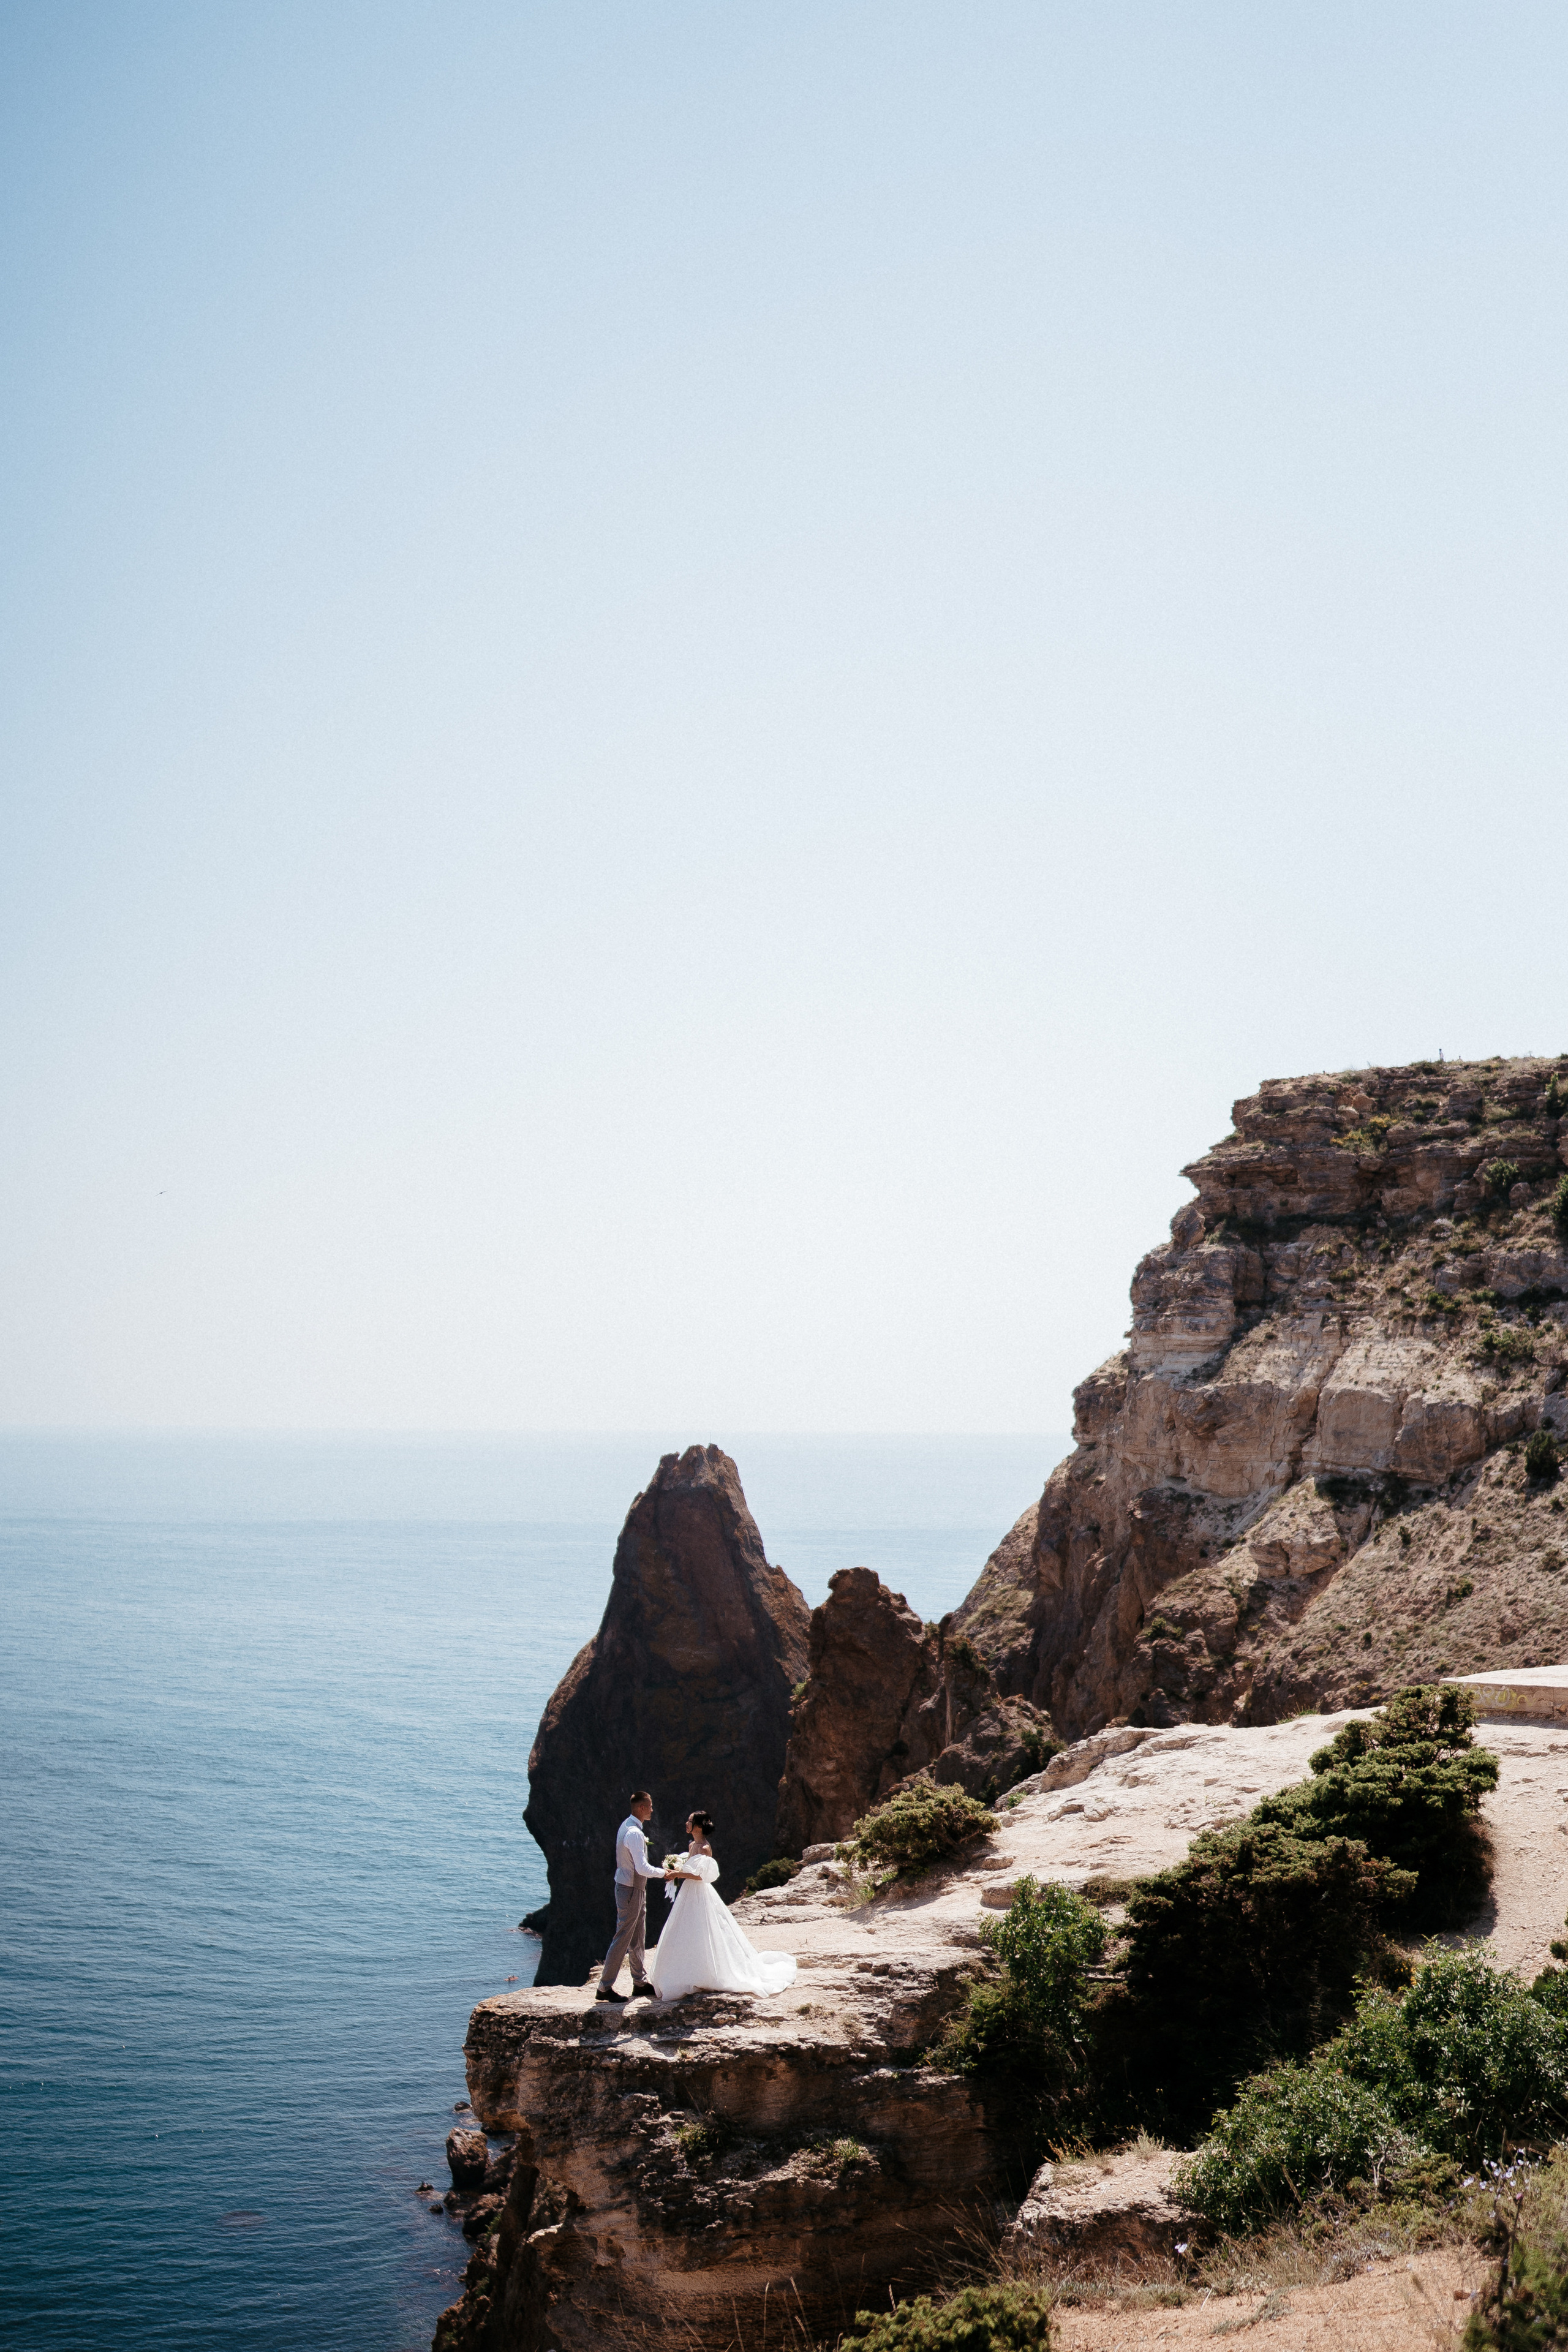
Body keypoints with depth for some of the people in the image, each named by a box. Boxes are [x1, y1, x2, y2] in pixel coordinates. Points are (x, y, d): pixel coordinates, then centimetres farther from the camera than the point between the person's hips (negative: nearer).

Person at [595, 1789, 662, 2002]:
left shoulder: (627, 1826, 8)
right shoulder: (634, 1833, -24)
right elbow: (643, 1869, -28)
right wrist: (662, 1872, -13)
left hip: (636, 1890, 10)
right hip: (631, 1891, -10)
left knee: (638, 1939, 17)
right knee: (623, 1939, -4)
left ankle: (640, 1982, 27)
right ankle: (604, 1987, 2)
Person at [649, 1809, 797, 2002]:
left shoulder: (704, 1848, -15)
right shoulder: (692, 1846, 12)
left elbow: (702, 1875, -22)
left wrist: (679, 1873, -22)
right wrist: (676, 1872, 2)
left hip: (700, 1896, -9)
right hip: (688, 1895, 9)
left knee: (700, 1939, -4)